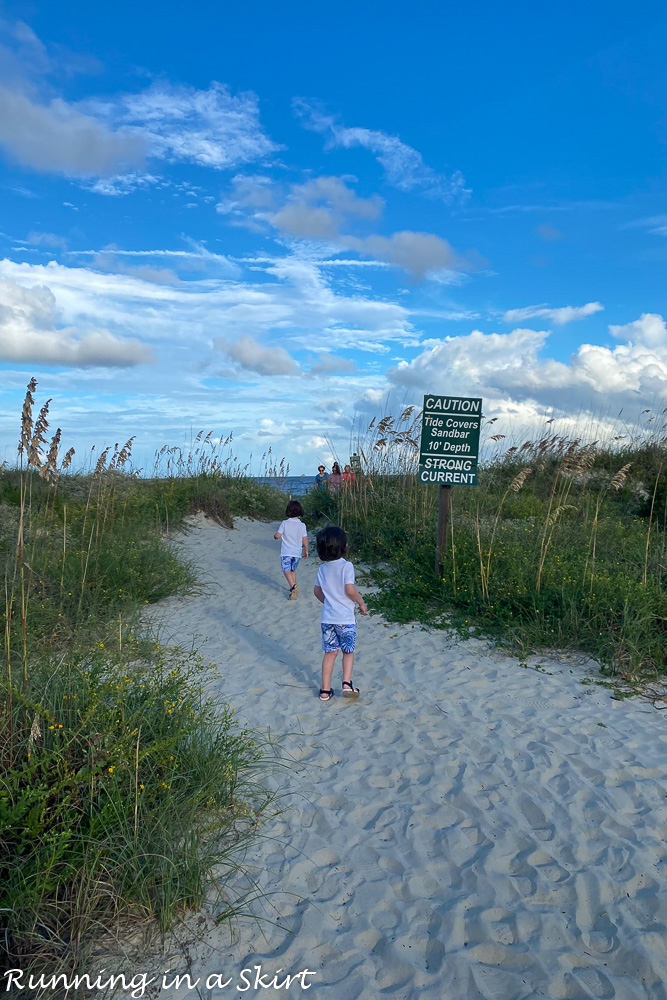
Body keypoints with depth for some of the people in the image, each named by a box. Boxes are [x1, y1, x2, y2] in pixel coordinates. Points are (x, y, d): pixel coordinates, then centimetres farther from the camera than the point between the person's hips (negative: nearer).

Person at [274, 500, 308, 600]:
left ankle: (293, 586, -30)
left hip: (286, 552, -4)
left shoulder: (284, 523, -9)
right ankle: (294, 588, 24)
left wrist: (275, 535, 14)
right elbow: (305, 539, -1)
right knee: (293, 570, 20)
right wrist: (306, 550, 12)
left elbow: (277, 535, -11)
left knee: (286, 570, -7)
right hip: (297, 551, 4)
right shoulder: (302, 525, -2)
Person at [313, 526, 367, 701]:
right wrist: (361, 603, -4)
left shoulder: (323, 568, 5)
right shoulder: (346, 566, -14)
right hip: (345, 618, -5)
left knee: (330, 652, 11)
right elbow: (350, 590, -20)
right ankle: (347, 683, 0)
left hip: (327, 617, 5)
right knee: (348, 652, 12)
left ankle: (325, 689, 12)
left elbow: (317, 590, 13)